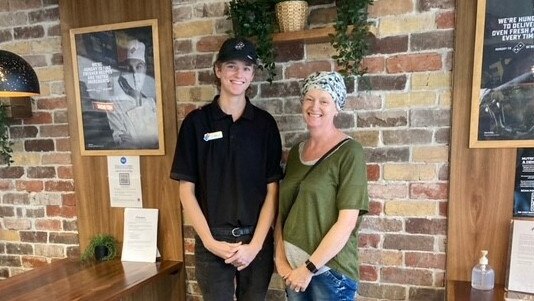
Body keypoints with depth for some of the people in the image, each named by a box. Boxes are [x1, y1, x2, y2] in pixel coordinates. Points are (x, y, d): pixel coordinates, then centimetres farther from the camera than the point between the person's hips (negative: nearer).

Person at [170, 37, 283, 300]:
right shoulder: (196, 122, -4)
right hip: (212, 241, -1)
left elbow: (272, 190, -2)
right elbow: (186, 190, -3)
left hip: (257, 240, 1)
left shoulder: (265, 123, -1)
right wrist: (210, 241, -10)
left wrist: (256, 243, -9)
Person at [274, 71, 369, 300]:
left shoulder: (349, 152, -11)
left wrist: (310, 267, -14)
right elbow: (282, 210, 6)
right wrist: (280, 259, -2)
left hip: (330, 270, -5)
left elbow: (347, 222, -16)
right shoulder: (295, 152, 4)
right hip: (293, 268, 5)